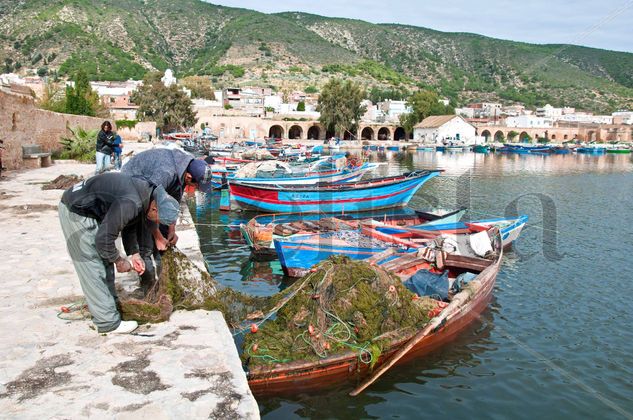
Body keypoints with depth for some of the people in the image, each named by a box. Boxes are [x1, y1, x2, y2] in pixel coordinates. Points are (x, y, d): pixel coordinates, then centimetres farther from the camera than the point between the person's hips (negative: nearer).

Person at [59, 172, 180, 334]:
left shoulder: (147, 192, -2)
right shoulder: (130, 203, -32)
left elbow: (129, 224, 12)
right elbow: (104, 238, -27)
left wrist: (135, 254, 5)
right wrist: (119, 260, -11)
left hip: (91, 211, 10)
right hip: (75, 211, -10)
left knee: (106, 261, 14)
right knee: (92, 267, -8)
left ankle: (110, 304, 26)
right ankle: (108, 322, -3)